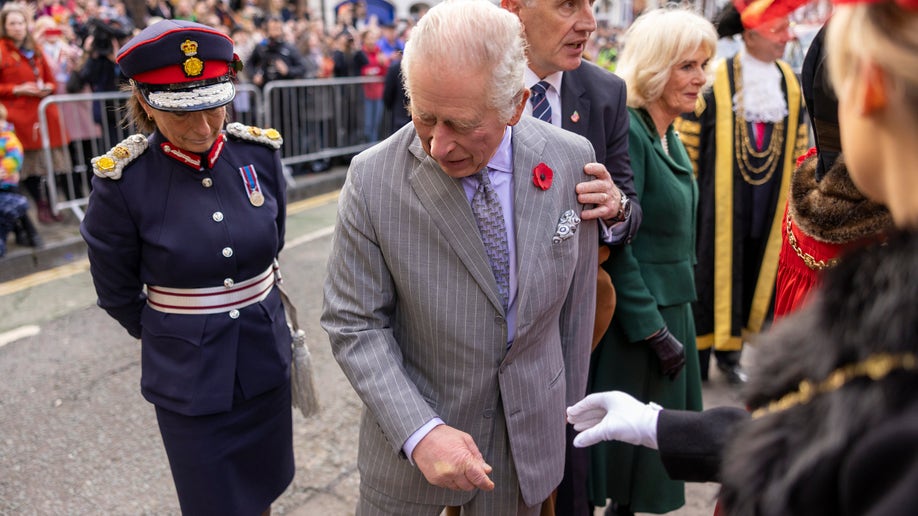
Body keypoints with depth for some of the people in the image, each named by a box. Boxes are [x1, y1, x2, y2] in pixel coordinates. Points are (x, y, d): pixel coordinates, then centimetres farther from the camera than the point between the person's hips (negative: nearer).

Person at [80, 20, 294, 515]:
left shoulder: (260, 154, -9)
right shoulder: (121, 181, -18)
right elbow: (117, 293, -3)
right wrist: (173, 334, 10)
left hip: (265, 358, 3)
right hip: (188, 378, -3)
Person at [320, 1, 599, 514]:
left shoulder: (572, 158, -11)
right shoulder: (372, 178, -18)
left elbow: (577, 298, 0)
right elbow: (354, 323, -12)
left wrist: (569, 405, 9)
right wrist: (419, 432, -22)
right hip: (410, 434, -2)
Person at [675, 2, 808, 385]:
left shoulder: (789, 81, 10)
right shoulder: (716, 78, -9)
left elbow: (799, 143, 16)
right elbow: (688, 137, -6)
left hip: (769, 197, 5)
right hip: (721, 194, -5)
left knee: (752, 271, 9)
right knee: (714, 269, 1)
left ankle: (730, 350, 22)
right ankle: (697, 352, 14)